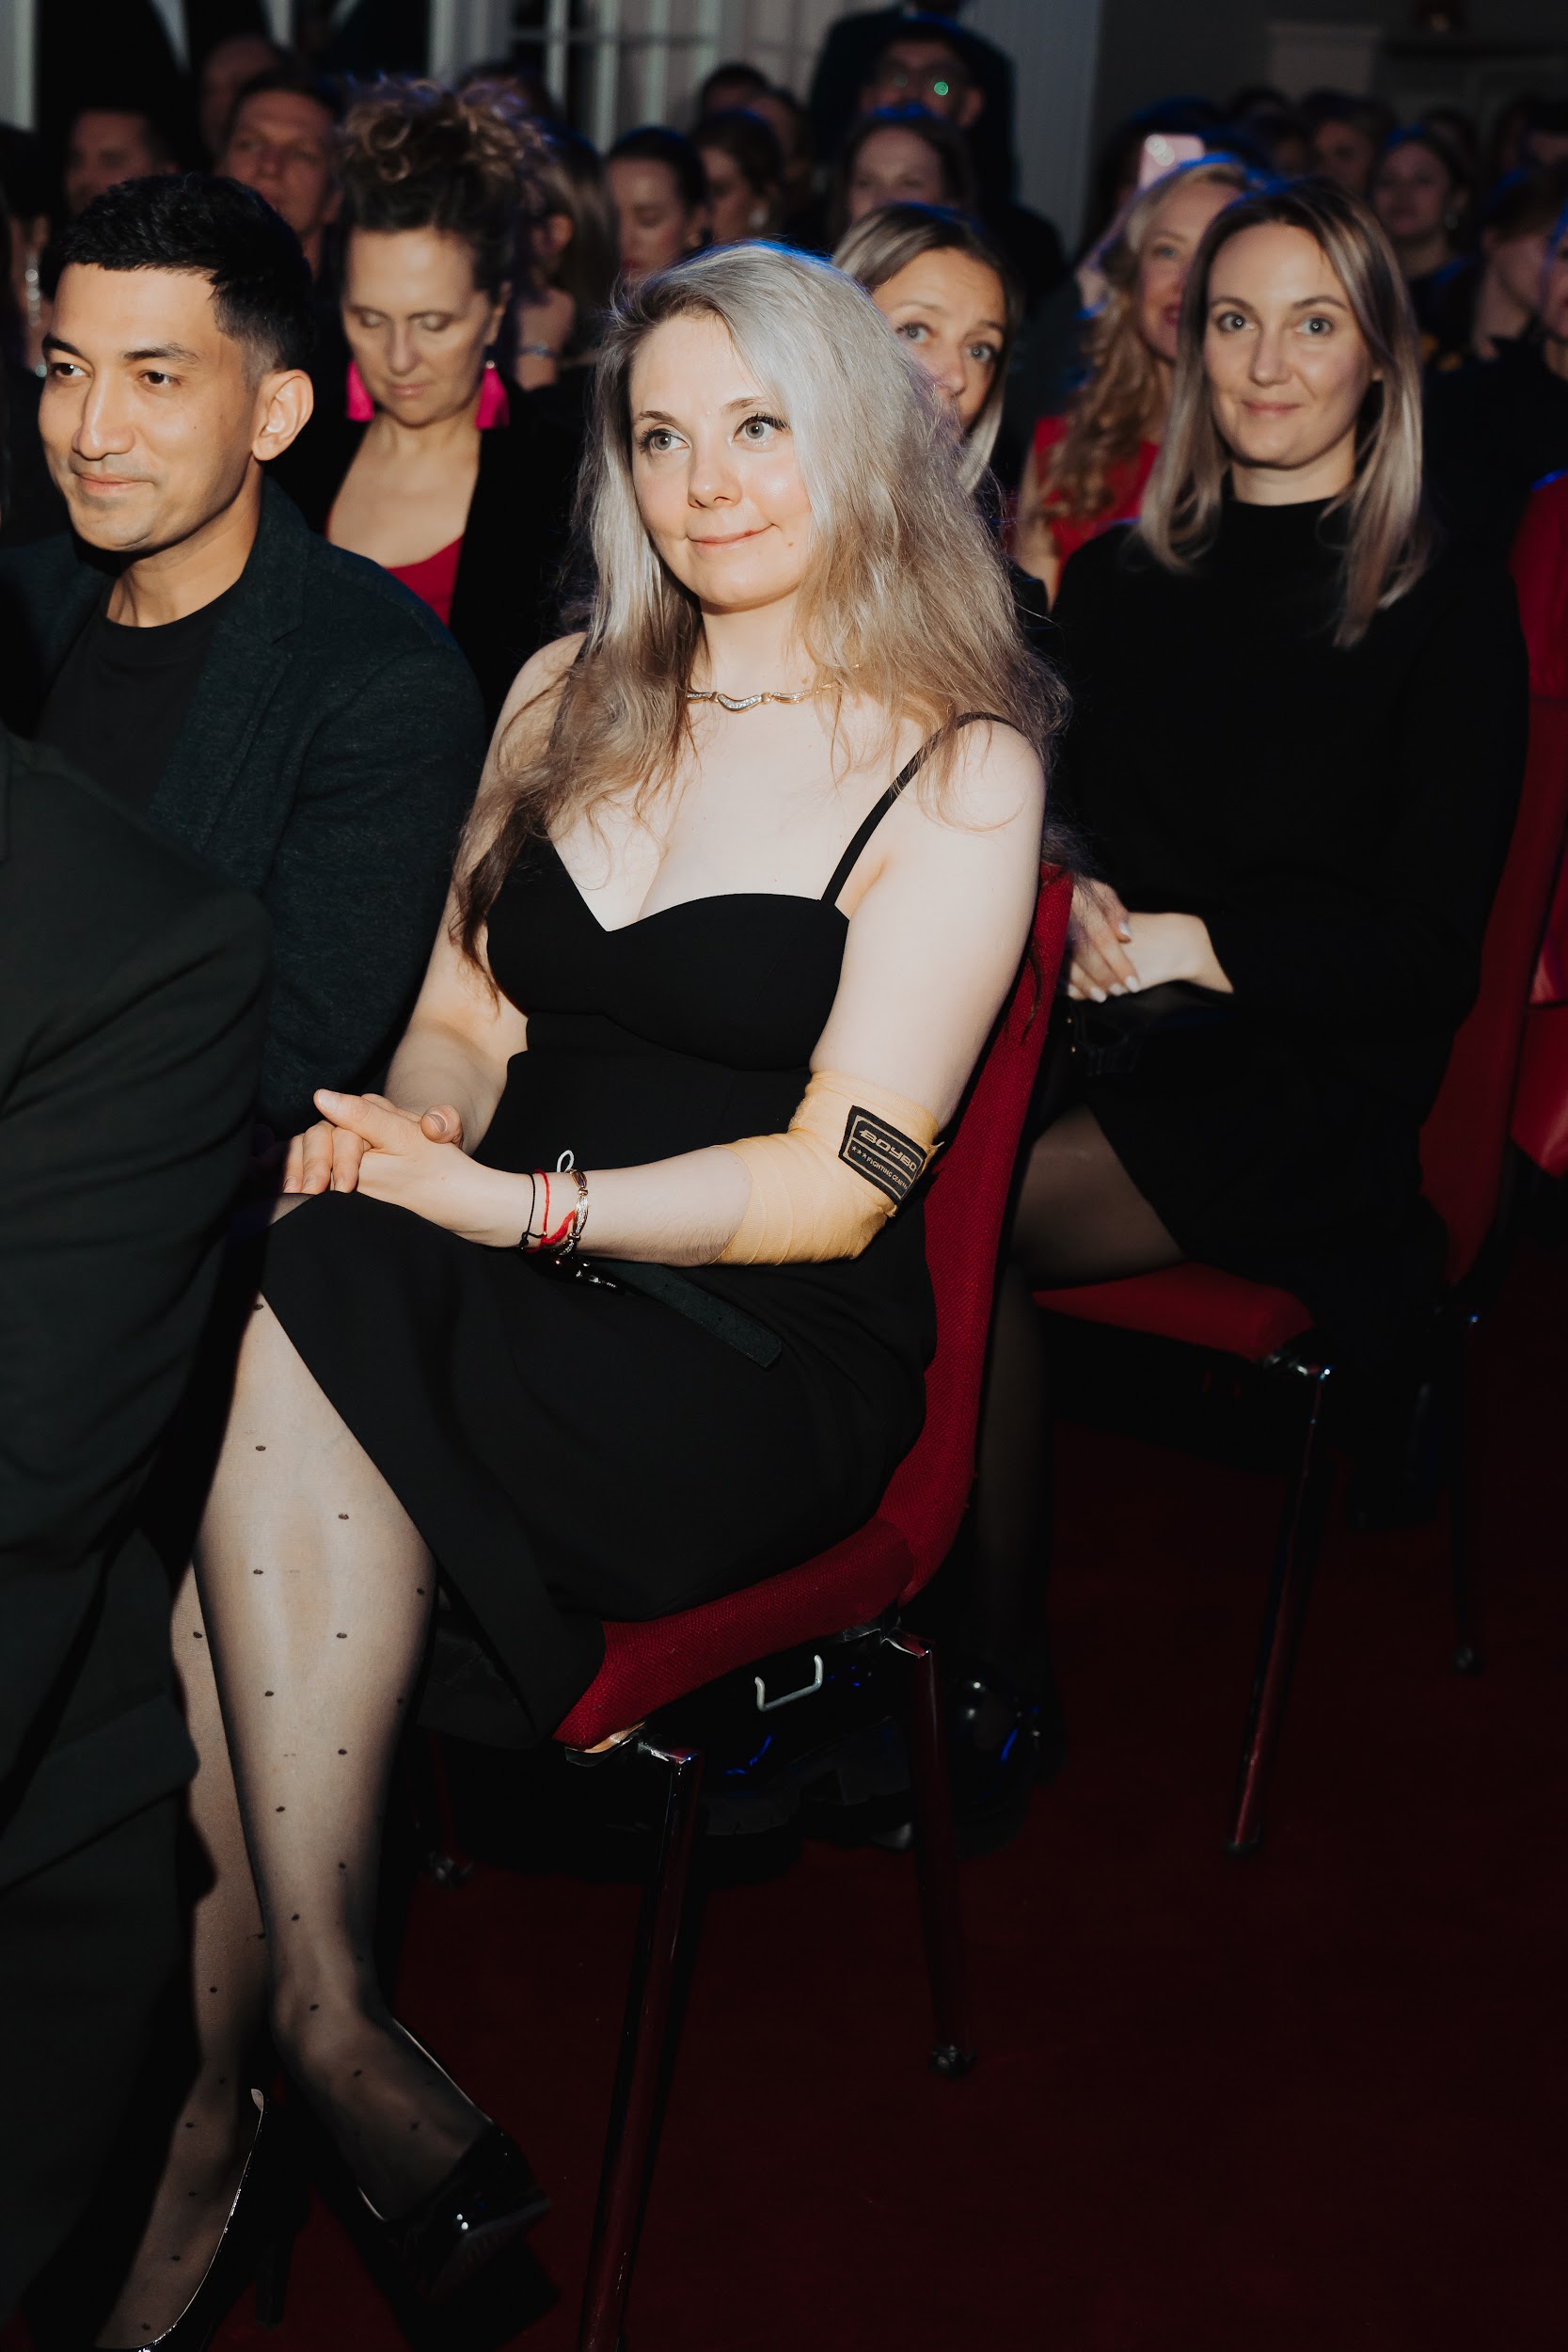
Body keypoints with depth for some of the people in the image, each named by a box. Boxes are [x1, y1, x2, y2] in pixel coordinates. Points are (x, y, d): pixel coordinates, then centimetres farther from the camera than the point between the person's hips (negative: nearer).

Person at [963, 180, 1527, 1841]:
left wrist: (1198, 944, -17)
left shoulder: (1446, 611, 1)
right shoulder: (1116, 579, 16)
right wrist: (1070, 905, -8)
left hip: (1305, 1082, -4)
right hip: (1109, 1034, 4)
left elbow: (1426, 941, -5)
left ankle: (993, 1671, -14)